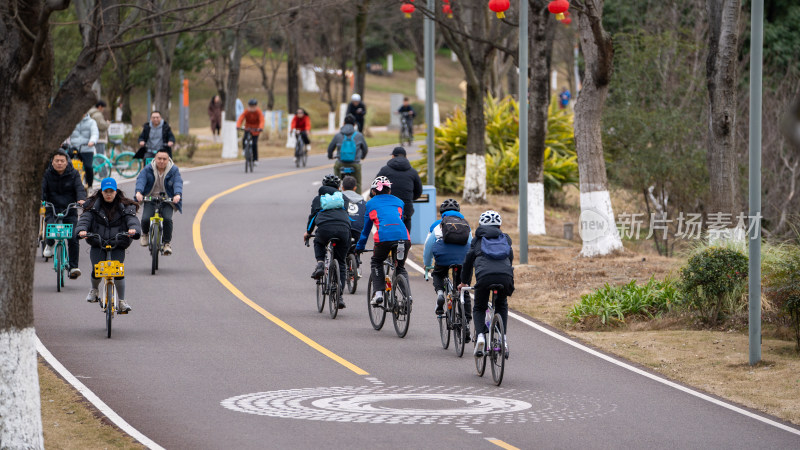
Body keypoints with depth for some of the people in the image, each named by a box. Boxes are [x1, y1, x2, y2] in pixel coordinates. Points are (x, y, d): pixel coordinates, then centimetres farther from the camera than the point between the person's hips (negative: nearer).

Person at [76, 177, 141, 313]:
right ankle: (94, 290, 24)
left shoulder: (125, 206, 3)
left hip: (118, 246, -1)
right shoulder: (93, 205, 4)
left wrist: (133, 229, -33)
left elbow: (132, 219, -10)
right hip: (98, 245, 1)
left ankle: (121, 300, 2)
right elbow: (85, 218, -7)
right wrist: (82, 229, -29)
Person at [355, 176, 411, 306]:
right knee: (400, 267, 23)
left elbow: (366, 228, 29)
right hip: (403, 236, 2)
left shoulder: (370, 203, 23)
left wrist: (359, 247, 41)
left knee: (376, 263, 25)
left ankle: (378, 293, 9)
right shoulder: (398, 202, 28)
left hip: (384, 237, -2)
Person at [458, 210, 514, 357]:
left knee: (479, 308, 21)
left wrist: (464, 282, 45)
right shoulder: (506, 239, 31)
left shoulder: (478, 240, 27)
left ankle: (480, 336, -5)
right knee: (502, 306, 29)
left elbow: (468, 261, 32)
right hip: (506, 276, 2)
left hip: (484, 276, -2)